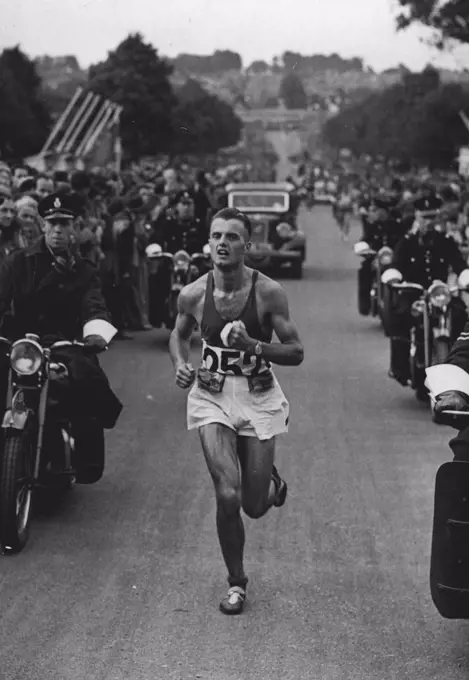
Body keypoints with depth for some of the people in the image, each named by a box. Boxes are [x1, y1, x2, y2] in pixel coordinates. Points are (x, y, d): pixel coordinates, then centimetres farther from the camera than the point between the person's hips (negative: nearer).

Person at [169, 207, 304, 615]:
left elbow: (296, 352, -10)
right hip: (212, 397, 1)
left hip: (259, 397, -1)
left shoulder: (268, 292, -11)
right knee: (227, 497, -13)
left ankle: (272, 483, 44)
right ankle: (237, 582, 9)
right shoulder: (193, 294, -5)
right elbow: (179, 334, 16)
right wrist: (181, 364, -5)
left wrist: (252, 344, -26)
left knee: (255, 506, 4)